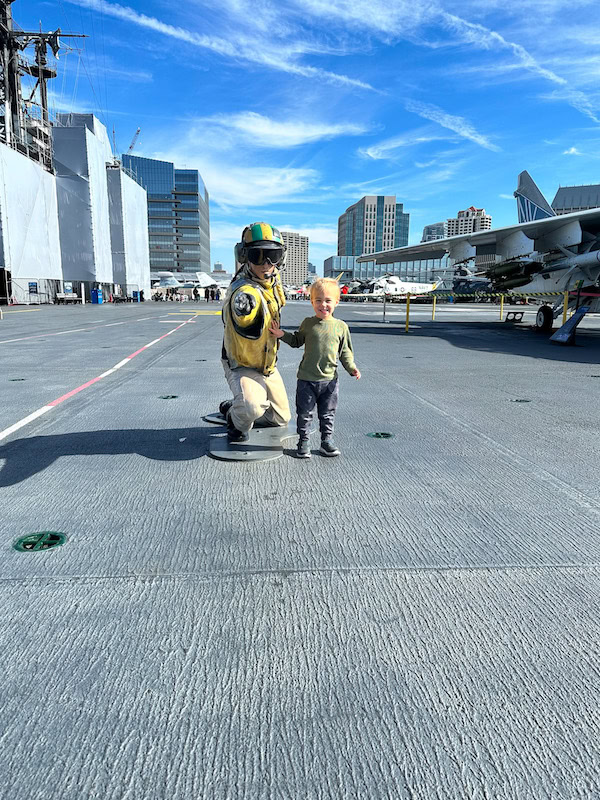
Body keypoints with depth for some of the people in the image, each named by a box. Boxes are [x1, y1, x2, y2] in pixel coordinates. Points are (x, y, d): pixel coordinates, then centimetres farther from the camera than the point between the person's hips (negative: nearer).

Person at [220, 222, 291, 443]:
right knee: (252, 407, -37)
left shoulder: (273, 280, -8)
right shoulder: (244, 291, -33)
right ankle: (237, 422, -1)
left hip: (268, 366, 8)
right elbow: (251, 330, -49)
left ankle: (232, 408, 37)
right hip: (242, 367, -8)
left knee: (281, 418, 19)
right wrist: (247, 310, -60)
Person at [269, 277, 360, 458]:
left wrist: (351, 368, -5)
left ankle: (327, 440, 27)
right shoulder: (307, 323, 0)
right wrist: (282, 334, 1)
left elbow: (345, 351, 7)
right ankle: (303, 442, 20)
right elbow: (297, 341, 15)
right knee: (305, 414, 7)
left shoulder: (341, 326, 0)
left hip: (330, 379, 1)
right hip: (307, 379, 0)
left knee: (327, 414, 13)